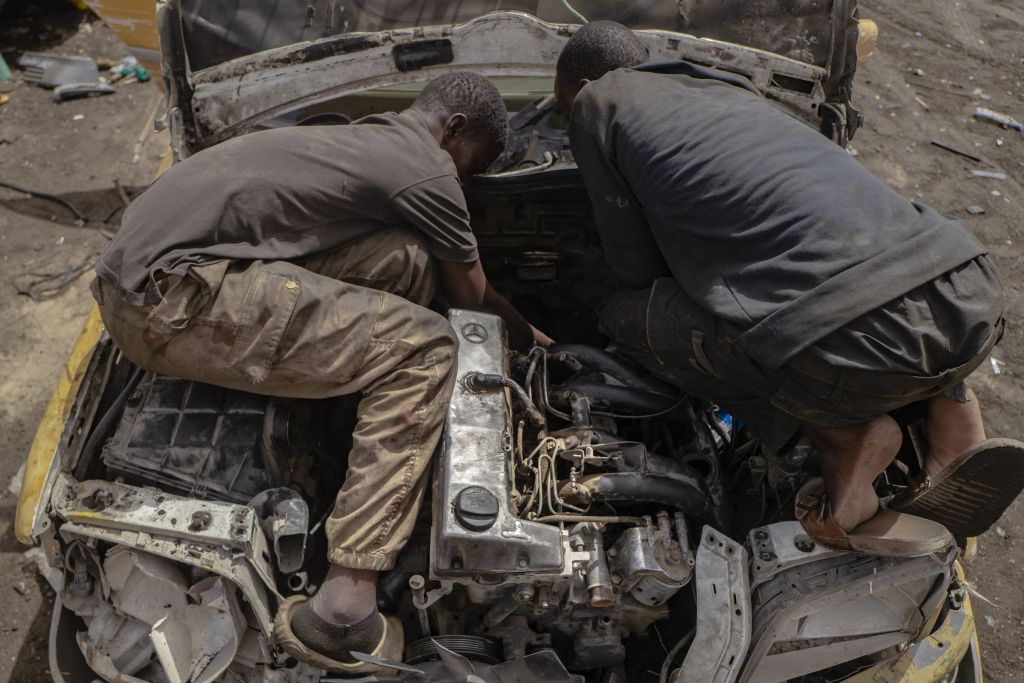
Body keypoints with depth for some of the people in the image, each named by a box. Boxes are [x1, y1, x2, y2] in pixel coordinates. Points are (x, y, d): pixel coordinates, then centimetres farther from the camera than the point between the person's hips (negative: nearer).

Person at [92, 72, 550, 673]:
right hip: (171, 301, -9)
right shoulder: (426, 167, -5)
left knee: (406, 258, 4)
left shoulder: (365, 137, 23)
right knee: (424, 348, -11)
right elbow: (475, 300, 10)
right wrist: (530, 337, 30)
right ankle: (343, 612, -14)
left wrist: (524, 333, 40)